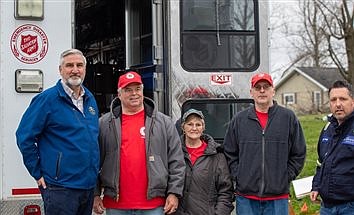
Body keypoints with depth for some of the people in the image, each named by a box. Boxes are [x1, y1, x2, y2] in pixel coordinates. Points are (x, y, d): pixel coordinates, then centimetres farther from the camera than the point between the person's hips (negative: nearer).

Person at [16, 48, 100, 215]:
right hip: (60, 188, -7)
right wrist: (38, 174, -9)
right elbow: (24, 137, -11)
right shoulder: (47, 98, -9)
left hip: (89, 185, 7)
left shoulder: (90, 99, 11)